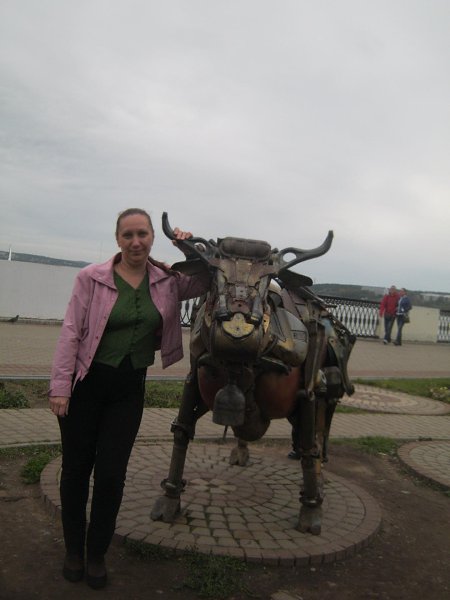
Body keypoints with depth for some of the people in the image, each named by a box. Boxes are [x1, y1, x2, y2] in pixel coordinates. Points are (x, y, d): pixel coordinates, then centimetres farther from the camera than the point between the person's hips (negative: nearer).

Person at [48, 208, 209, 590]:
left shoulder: (167, 280, -1)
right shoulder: (92, 277, -8)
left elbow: (208, 284, 11)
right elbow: (71, 332, -8)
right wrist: (60, 386, -11)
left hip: (130, 388, 2)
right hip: (86, 383, -1)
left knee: (112, 473, 4)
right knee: (76, 468, 9)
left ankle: (97, 555, 26)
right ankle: (73, 551, 32)